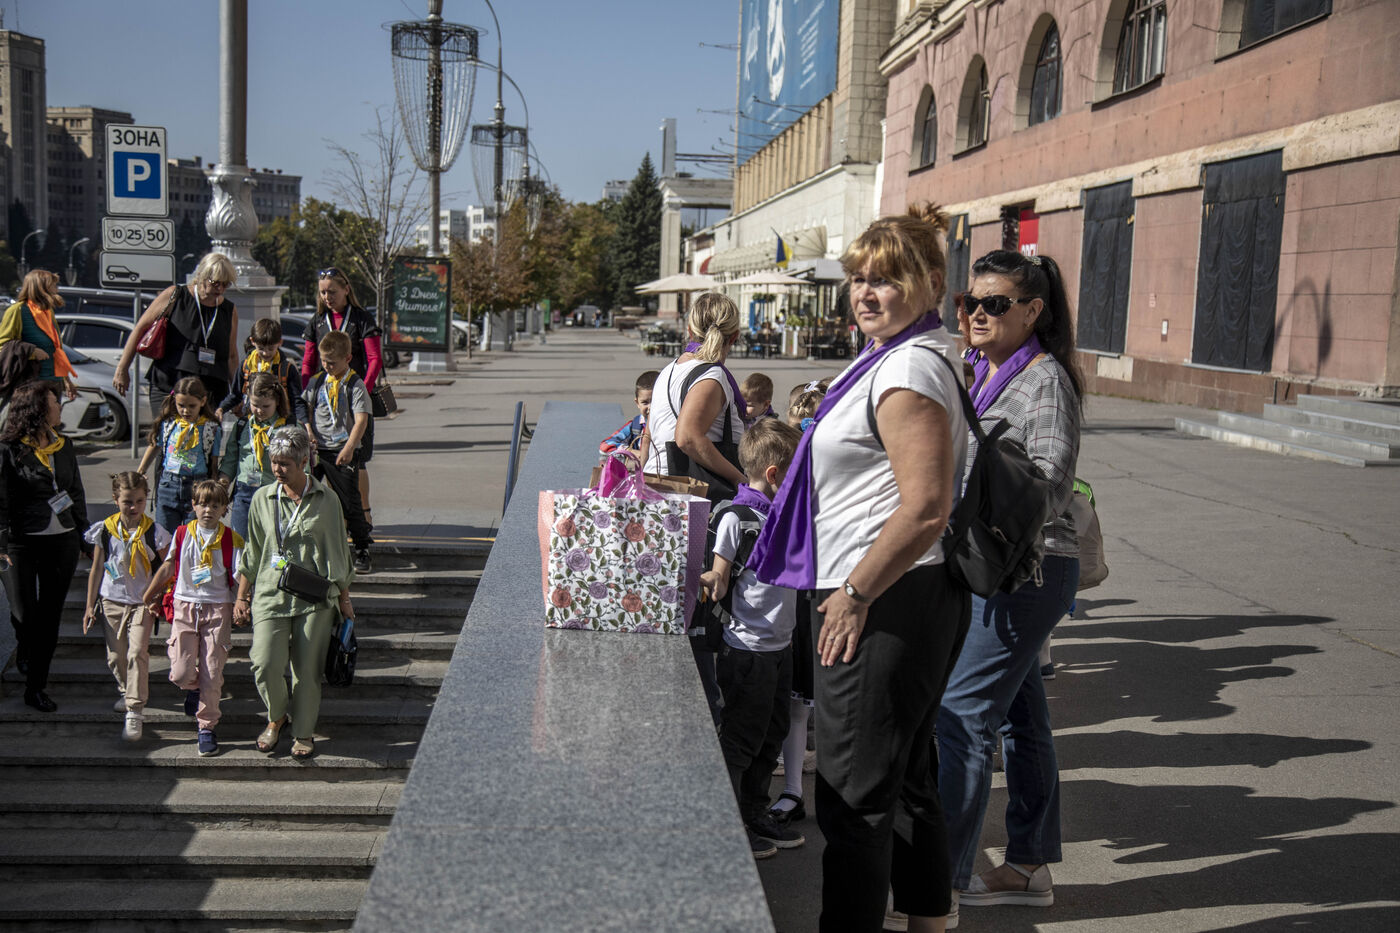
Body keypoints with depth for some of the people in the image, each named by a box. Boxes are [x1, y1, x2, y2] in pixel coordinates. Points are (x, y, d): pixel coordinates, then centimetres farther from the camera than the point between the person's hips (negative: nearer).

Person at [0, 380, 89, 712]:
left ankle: (35, 687, 20)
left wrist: (84, 535, 15)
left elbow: (77, 493, 16)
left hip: (62, 541, 5)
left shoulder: (64, 447, 9)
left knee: (50, 615, 8)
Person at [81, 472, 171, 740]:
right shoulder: (105, 530, -2)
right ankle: (127, 691, 40)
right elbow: (97, 569, 6)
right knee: (115, 656, 11)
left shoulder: (153, 532, -8)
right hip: (111, 601, 3)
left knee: (137, 653, -14)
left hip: (142, 603, -3)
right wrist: (90, 605, 7)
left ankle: (135, 712, -11)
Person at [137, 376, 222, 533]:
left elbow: (214, 463, 1)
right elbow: (154, 447, 19)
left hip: (198, 487, -2)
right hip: (168, 484, 2)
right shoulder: (167, 423, 5)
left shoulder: (212, 428, -1)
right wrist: (139, 474, 24)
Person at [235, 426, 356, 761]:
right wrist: (241, 597, 13)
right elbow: (252, 553, 14)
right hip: (271, 593, 1)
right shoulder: (262, 499, 6)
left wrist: (344, 598, 11)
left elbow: (339, 551, 8)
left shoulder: (326, 500, 0)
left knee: (307, 669, 2)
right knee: (265, 664, -11)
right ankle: (277, 717, 19)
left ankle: (303, 732, 23)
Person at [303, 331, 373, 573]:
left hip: (343, 453, -4)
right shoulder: (316, 381, 8)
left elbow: (361, 420, -14)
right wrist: (308, 432, -4)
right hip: (315, 450, 5)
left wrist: (349, 448, -23)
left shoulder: (355, 385, -6)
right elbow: (305, 409, 15)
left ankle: (362, 551, 10)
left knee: (350, 503, -1)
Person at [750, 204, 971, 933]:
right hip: (903, 601, 11)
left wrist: (854, 592, -18)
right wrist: (853, 589, 22)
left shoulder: (910, 370, -17)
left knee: (854, 795, -3)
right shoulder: (892, 362, 17)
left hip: (885, 602, -11)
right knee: (905, 780, 20)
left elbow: (925, 509, -25)